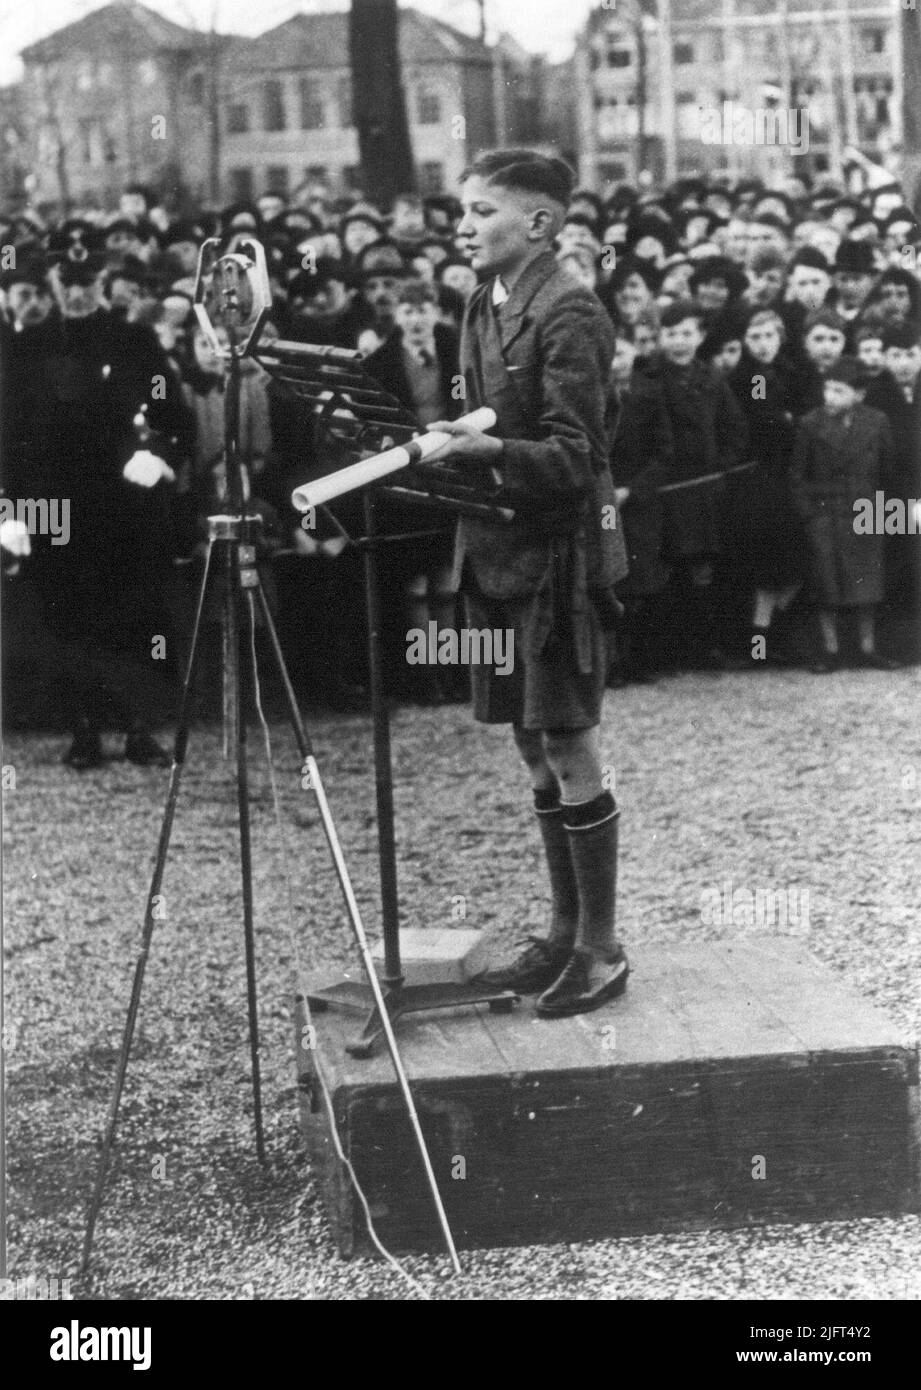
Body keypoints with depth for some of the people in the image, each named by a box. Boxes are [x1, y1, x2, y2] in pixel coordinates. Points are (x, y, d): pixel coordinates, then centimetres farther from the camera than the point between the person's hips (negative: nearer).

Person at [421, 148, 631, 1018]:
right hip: (497, 554, 8)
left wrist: (489, 451, -30)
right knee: (533, 750, 14)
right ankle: (564, 931, 25)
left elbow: (573, 456, -18)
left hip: (557, 557, -8)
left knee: (569, 751, -1)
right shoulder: (484, 308, 11)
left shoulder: (568, 315, -14)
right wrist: (449, 443, 2)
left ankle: (601, 950, 10)